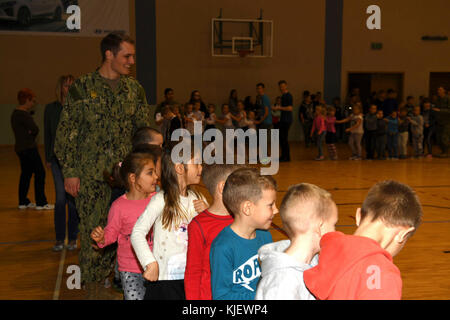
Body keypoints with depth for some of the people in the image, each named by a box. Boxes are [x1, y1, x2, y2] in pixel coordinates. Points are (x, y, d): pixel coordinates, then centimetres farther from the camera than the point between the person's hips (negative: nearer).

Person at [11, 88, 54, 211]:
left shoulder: (16, 113, 14)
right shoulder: (23, 114, -18)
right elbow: (35, 129, -20)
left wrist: (29, 133, -8)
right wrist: (31, 135, 0)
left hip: (21, 148, 10)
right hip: (28, 149, -10)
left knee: (26, 173, 14)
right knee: (40, 173, -6)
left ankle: (23, 202, 19)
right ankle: (41, 203, -3)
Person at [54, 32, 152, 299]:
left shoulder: (134, 89, 10)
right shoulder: (82, 88, -1)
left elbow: (145, 130, 14)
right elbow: (67, 132, -1)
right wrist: (69, 172, -5)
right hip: (92, 175, -3)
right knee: (94, 230, 1)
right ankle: (92, 288, 15)